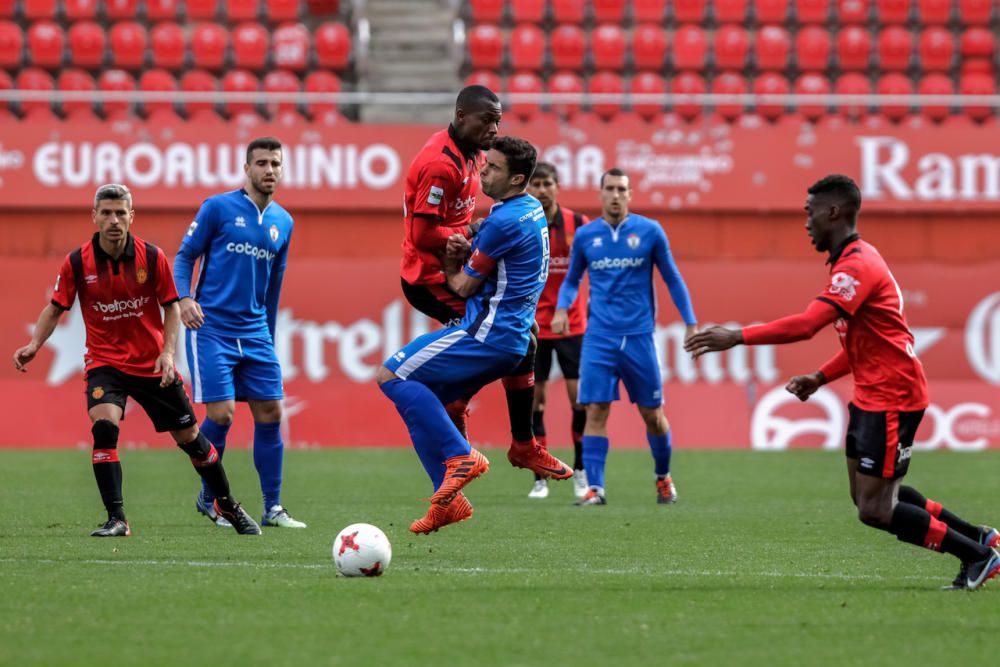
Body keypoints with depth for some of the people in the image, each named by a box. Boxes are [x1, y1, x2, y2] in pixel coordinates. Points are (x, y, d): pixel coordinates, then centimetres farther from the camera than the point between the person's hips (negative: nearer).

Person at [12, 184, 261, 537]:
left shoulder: (152, 257, -10)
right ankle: (116, 519, -20)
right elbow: (55, 308, 1)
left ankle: (228, 506, 29)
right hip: (104, 360, -1)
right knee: (103, 426, -26)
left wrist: (168, 351, -14)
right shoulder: (77, 262, -10)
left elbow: (172, 307, -1)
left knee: (189, 436, 8)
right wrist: (34, 344, -15)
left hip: (151, 363, 1)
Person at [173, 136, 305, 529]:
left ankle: (272, 509, 8)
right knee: (221, 413, -12)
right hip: (211, 327, -5)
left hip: (255, 331, 5)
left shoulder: (283, 223, 12)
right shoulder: (218, 208, -4)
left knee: (270, 413, 0)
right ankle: (208, 499, 9)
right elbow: (185, 255, -2)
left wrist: (268, 337, 22)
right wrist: (184, 298, -19)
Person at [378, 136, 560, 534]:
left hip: (488, 334, -10)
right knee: (416, 403, 13)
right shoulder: (532, 210, 13)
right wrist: (467, 250, 3)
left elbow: (464, 287, -8)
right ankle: (448, 499, 8)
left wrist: (451, 263, 13)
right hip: (512, 340, 10)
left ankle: (460, 456, -13)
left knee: (393, 376, -10)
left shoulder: (504, 222, -17)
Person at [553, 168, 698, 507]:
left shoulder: (649, 231, 0)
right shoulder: (585, 235, 5)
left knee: (652, 414, 7)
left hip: (638, 336, -1)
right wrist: (562, 307, -3)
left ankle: (663, 478, 29)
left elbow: (672, 279, 8)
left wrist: (691, 323, 3)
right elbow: (572, 279, 17)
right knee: (596, 411, -10)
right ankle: (595, 488, -11)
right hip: (599, 337, 1)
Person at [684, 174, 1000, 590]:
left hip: (891, 399, -10)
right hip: (871, 396, 10)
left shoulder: (857, 265, -19)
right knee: (869, 497, 14)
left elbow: (805, 325, -30)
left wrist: (737, 337, -26)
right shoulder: (856, 260, 14)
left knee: (874, 511, -7)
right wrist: (820, 378, 13)